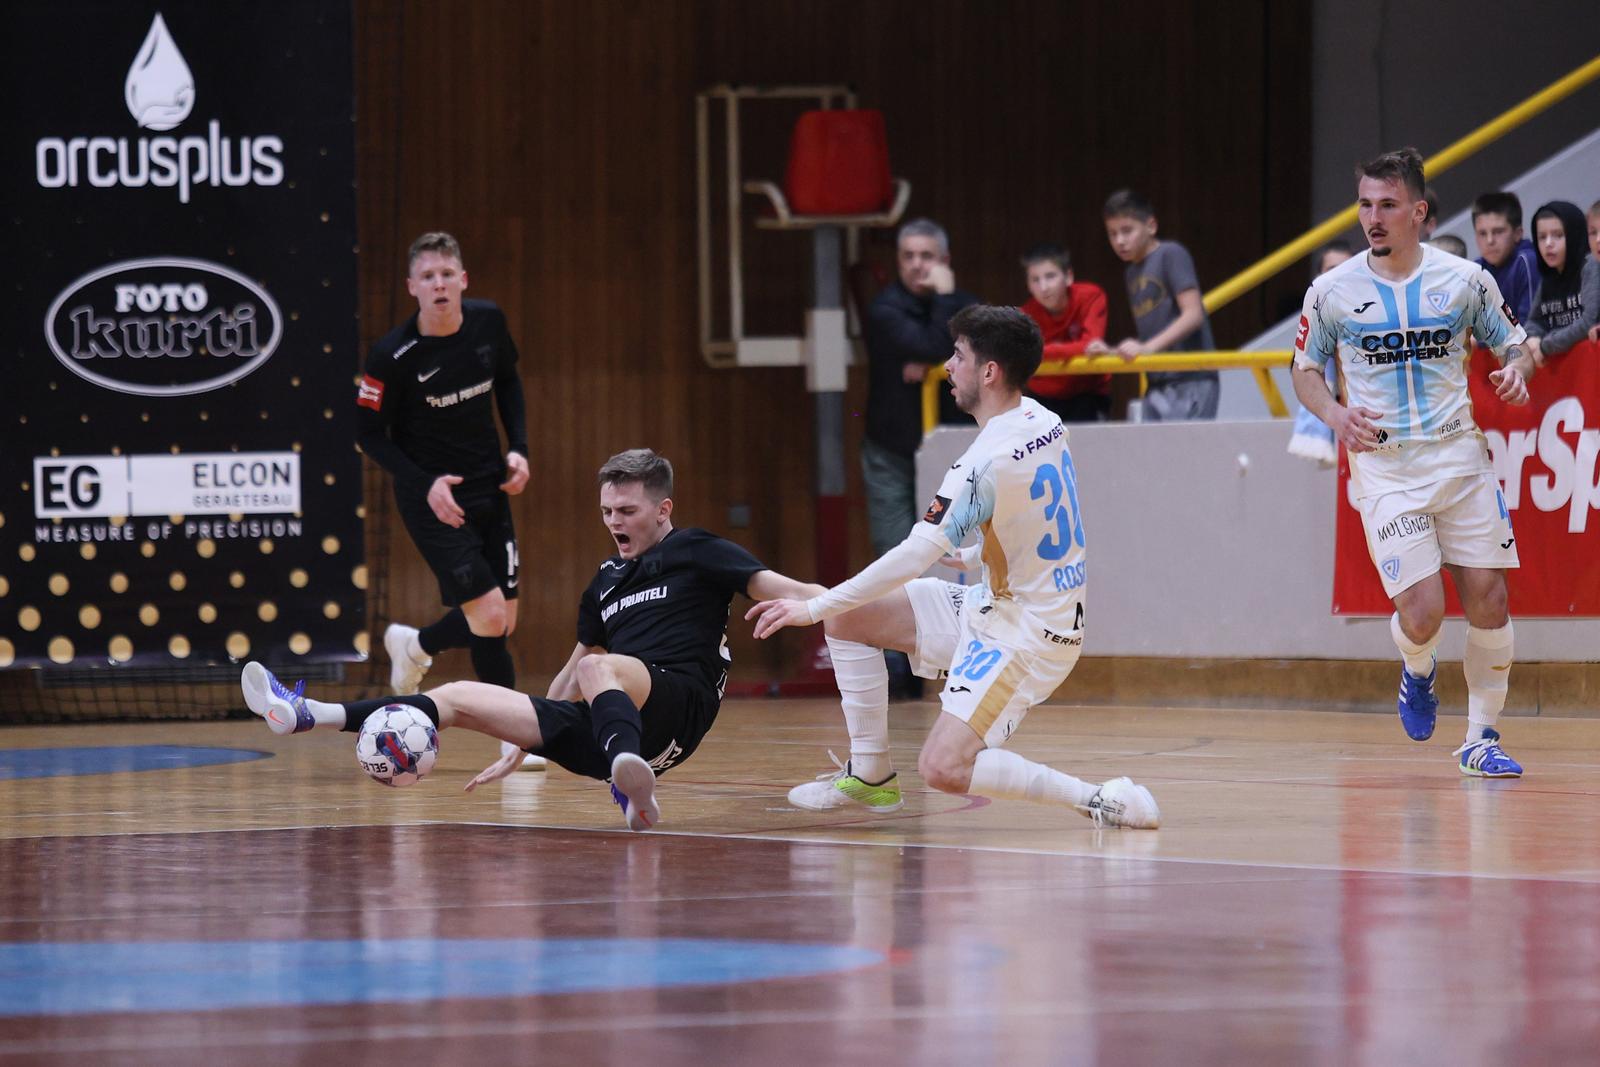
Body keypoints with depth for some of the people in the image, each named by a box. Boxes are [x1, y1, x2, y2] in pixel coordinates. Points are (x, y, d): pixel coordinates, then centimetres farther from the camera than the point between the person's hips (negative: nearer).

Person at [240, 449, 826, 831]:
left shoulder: (695, 552, 4)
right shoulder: (606, 582, 25)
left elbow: (779, 589, -10)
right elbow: (567, 679, 34)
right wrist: (520, 745, 33)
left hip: (679, 701, -7)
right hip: (600, 733, 7)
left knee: (599, 667, -38)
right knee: (460, 697, 2)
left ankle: (634, 785, -66)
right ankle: (307, 715, -2)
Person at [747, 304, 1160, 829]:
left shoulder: (987, 461, -26)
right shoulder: (1043, 422, 1)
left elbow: (914, 555, -28)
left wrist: (813, 608, -23)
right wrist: (977, 555, 30)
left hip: (1025, 633, -10)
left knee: (943, 768, -20)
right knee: (847, 618, 9)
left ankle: (1101, 800, -15)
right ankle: (870, 774, 15)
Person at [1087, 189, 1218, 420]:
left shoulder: (1171, 254, -5)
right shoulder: (1131, 272, 18)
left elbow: (1193, 314, -15)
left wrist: (1147, 347, -22)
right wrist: (1111, 351, 5)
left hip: (1190, 382, -8)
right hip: (1157, 385, 8)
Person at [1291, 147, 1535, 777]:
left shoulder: (1465, 280, 0)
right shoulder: (1333, 292, -1)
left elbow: (1515, 344, 12)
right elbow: (1305, 369, 11)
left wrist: (1517, 371, -12)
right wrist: (1335, 414, -9)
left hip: (1459, 457, 2)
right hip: (1383, 466, -2)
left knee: (1488, 601, -3)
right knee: (1422, 615, -11)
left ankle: (1482, 739, 13)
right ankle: (1418, 672, 26)